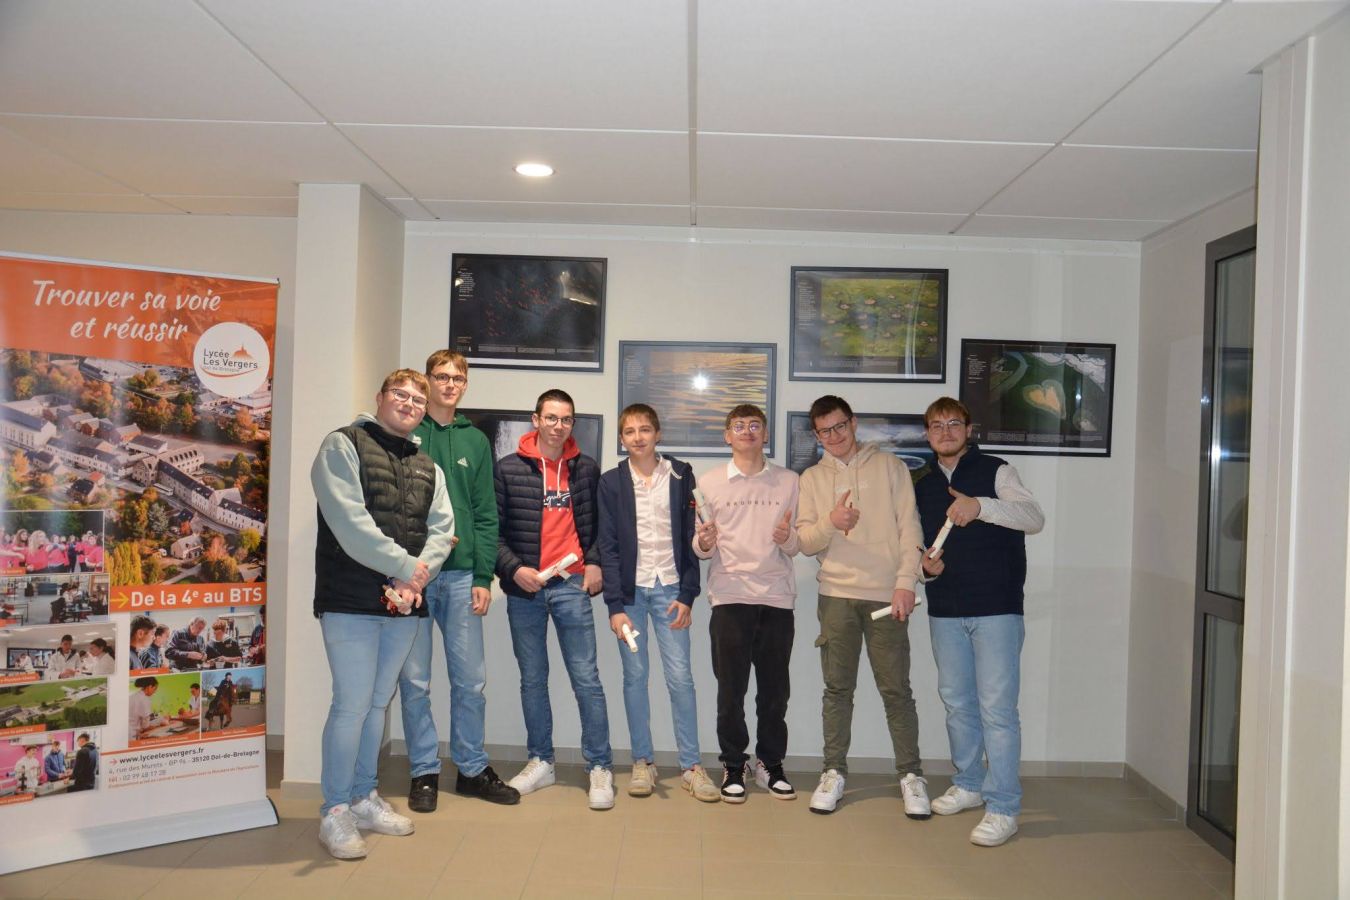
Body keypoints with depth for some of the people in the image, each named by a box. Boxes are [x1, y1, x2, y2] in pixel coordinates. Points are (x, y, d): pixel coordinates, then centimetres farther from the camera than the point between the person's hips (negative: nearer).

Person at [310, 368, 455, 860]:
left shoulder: (427, 466, 18)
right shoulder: (343, 445, -2)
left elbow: (442, 528, 8)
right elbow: (349, 521, -14)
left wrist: (418, 575, -11)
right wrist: (405, 567, -15)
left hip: (404, 601, 6)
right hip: (351, 599, -6)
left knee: (379, 701, 14)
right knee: (353, 703, -6)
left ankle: (363, 797, 27)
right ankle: (335, 810, 9)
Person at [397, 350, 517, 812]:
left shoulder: (475, 440, 10)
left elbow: (486, 514, 9)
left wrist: (483, 577, 2)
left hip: (462, 575, 3)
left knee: (471, 679, 8)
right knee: (415, 679, 6)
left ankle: (472, 768, 23)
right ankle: (424, 771, 20)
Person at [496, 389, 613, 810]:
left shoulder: (586, 469, 6)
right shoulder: (508, 468, 1)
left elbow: (598, 524, 14)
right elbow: (493, 529, 1)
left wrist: (594, 562, 0)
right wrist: (514, 569, -12)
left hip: (571, 585, 0)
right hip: (523, 588, 1)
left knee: (587, 679, -1)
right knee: (532, 678, 11)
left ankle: (600, 768, 7)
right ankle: (540, 762, 24)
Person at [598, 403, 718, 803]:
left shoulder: (680, 475, 3)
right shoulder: (611, 482, 2)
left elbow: (690, 538, 3)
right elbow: (608, 547, -1)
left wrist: (687, 595, -4)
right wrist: (615, 605, -7)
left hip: (669, 587, 0)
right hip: (630, 589, 1)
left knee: (680, 676, -1)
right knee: (635, 675, 6)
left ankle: (691, 766, 8)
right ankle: (642, 762, 17)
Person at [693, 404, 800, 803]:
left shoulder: (788, 481, 9)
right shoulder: (709, 482, 7)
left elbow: (797, 546, 9)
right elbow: (700, 548, 6)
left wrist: (788, 537, -13)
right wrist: (703, 543, -17)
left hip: (777, 597, 1)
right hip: (730, 596, -1)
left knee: (774, 689, 6)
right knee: (731, 688, 2)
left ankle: (770, 764, 22)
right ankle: (733, 766, 17)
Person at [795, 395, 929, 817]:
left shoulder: (889, 466, 4)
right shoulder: (812, 478, 10)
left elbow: (909, 527, 0)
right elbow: (805, 542, 5)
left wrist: (905, 582, -10)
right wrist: (831, 522, -16)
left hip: (886, 594, -2)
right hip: (836, 594, 2)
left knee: (896, 689, 2)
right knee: (837, 687, 8)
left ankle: (911, 775, 15)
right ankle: (834, 771, 19)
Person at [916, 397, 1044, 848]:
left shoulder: (995, 472, -2)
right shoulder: (922, 485, 14)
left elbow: (1035, 518, -16)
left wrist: (981, 506, -31)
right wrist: (924, 562, -1)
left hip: (996, 608, -5)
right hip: (945, 611, 6)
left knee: (997, 706, -7)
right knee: (956, 701, 14)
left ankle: (1003, 807, 1)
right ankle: (969, 784, 31)